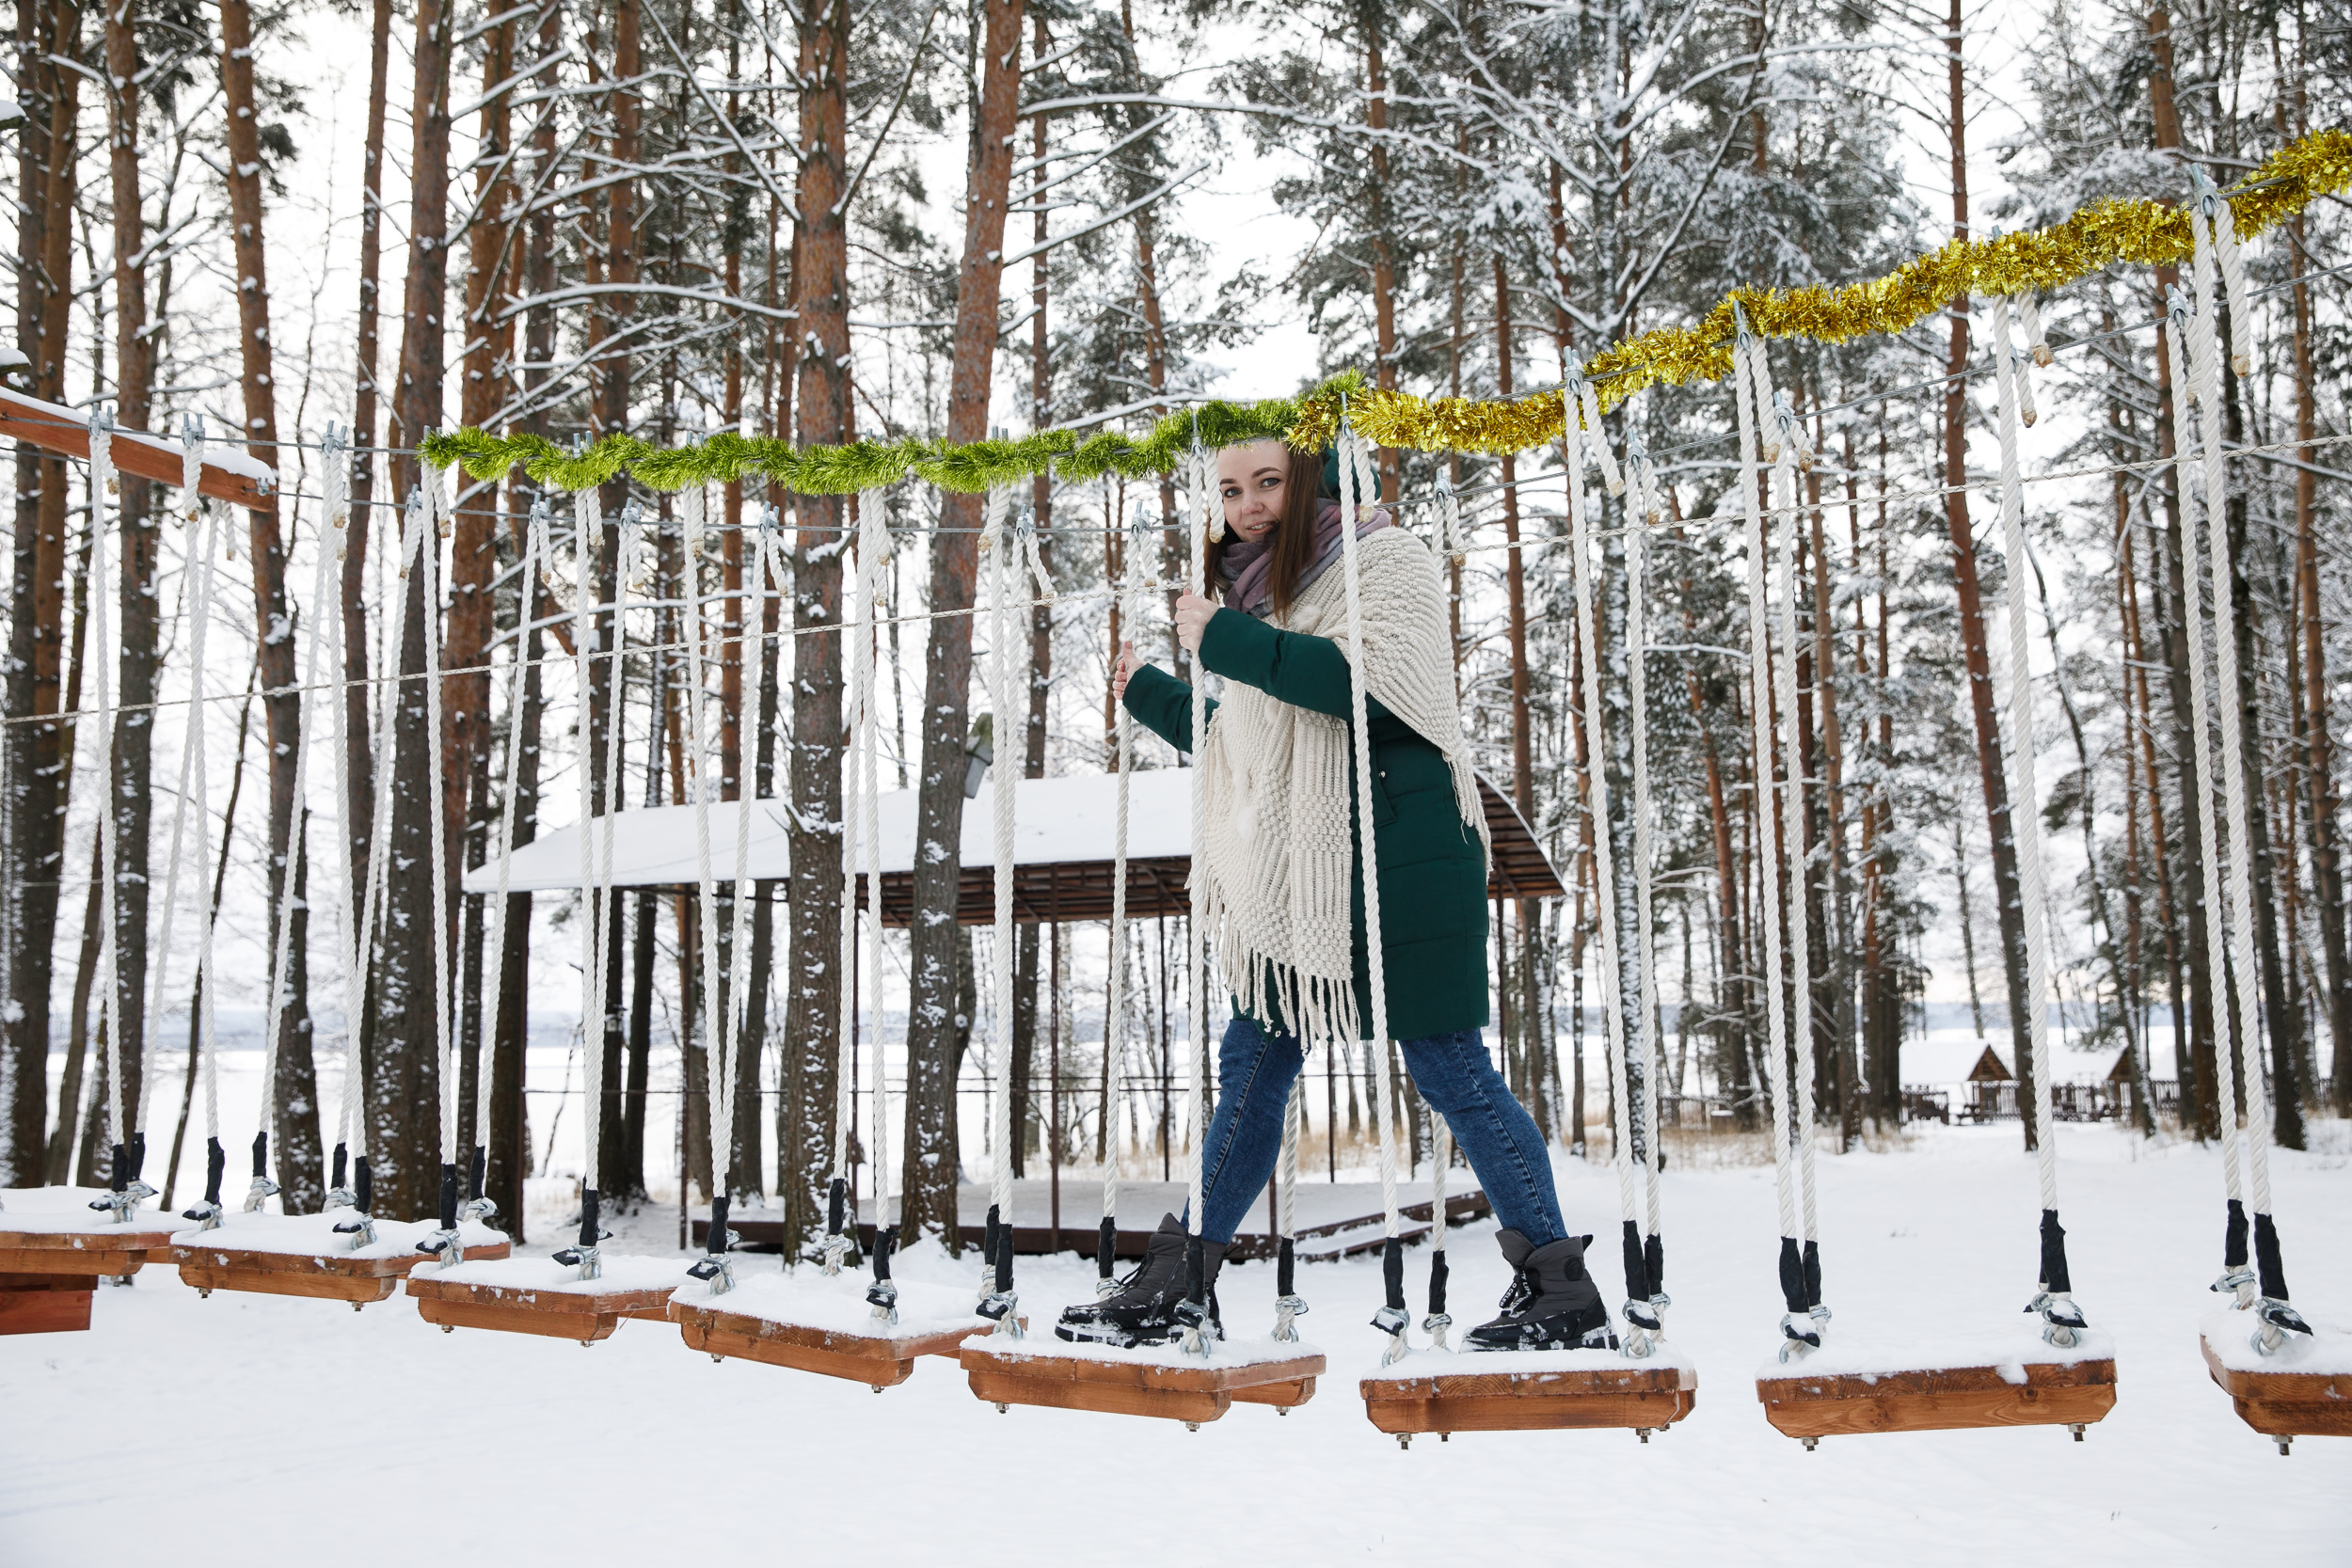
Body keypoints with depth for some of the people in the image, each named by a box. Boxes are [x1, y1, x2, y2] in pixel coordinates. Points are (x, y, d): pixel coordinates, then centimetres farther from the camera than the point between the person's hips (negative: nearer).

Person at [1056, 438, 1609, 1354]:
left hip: (1390, 859, -8)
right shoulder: (1258, 588, 20)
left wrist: (1226, 641, -20)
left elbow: (1372, 682, -23)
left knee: (1448, 1069, -4)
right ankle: (1169, 1290, 18)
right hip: (1292, 874, 8)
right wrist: (1148, 693, 31)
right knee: (1251, 1068, 10)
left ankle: (1564, 1296, 8)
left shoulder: (1380, 559, -3)